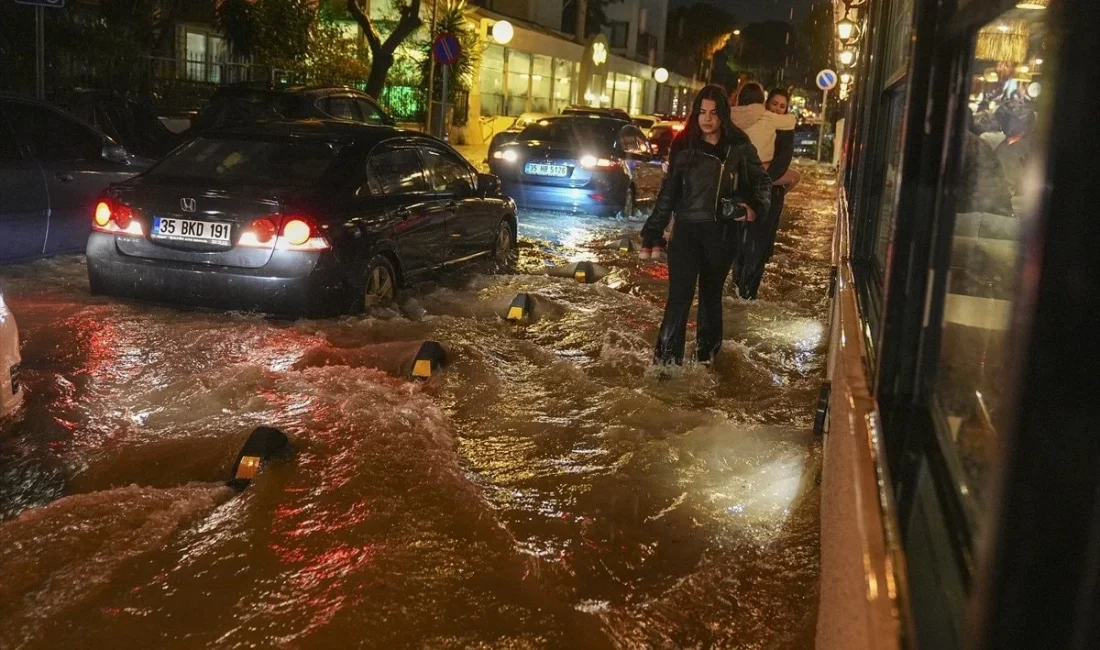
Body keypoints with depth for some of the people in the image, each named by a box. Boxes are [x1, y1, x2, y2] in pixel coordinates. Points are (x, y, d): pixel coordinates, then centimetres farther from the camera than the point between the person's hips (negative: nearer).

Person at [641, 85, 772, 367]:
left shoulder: (739, 146, -2)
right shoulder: (684, 146, -1)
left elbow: (761, 180, 9)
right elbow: (668, 192, 3)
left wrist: (755, 205, -12)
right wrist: (653, 232, 2)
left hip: (723, 232, 1)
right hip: (687, 229, -1)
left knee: (711, 293, 15)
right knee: (679, 295, -10)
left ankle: (706, 353, 31)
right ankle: (666, 357, -4)